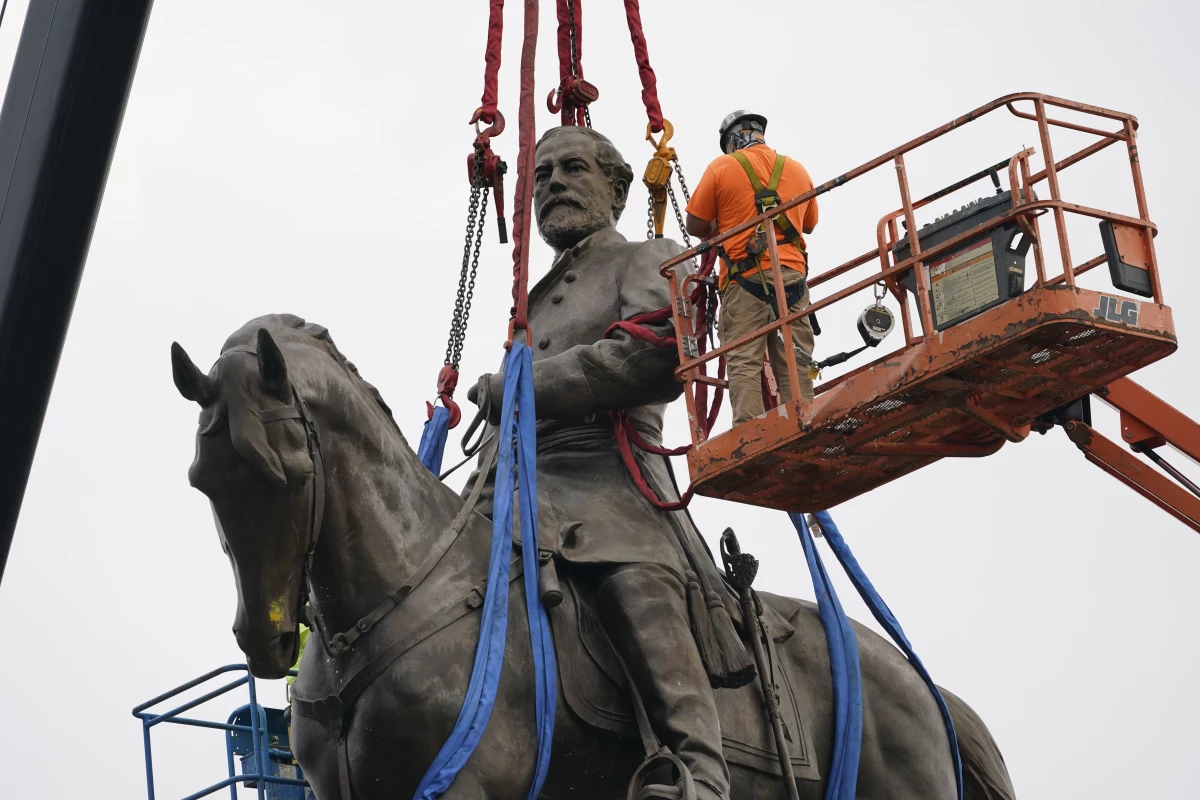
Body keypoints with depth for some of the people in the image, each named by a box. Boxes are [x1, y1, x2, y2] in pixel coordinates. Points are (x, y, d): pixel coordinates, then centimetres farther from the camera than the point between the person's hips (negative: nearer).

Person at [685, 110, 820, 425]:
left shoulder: (722, 168, 3)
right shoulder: (797, 170, 16)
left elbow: (695, 226, 5)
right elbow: (809, 224, 28)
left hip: (745, 278, -3)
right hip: (792, 275, 4)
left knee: (744, 364, -6)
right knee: (795, 365, 2)